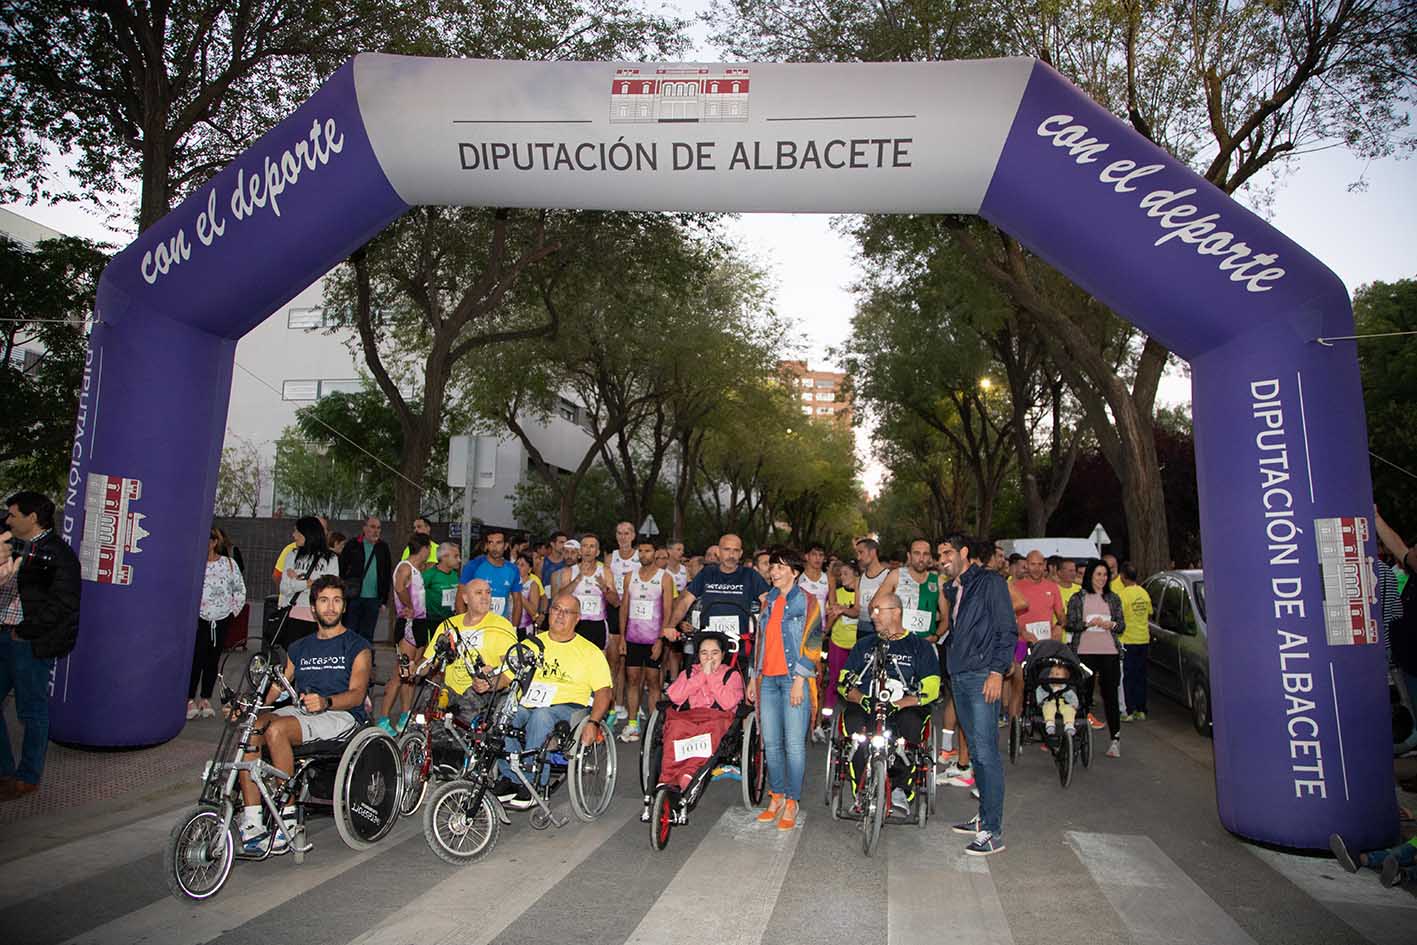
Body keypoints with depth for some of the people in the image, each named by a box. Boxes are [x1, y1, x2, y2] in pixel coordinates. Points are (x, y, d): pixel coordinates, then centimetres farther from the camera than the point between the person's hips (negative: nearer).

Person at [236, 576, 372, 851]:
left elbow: (357, 693, -7)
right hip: (299, 711, 5)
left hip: (341, 716, -5)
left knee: (276, 729, -31)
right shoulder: (299, 648, 24)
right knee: (248, 729, -24)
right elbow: (276, 687, 14)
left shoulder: (357, 647, 7)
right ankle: (251, 824, -22)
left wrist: (325, 702, -27)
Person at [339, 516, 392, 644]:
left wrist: (384, 599, 6)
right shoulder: (352, 546, 2)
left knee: (367, 635, 7)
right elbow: (341, 570, 2)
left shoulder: (383, 548, 8)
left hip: (373, 599, 2)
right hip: (353, 598, -2)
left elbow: (387, 576, 10)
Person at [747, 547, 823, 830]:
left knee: (794, 743, -4)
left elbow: (812, 642, -8)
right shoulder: (769, 602, 17)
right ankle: (776, 798, 19)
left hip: (794, 679, -6)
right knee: (771, 742, 8)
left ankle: (791, 803, 5)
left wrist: (799, 680, -14)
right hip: (768, 679, 6)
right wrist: (754, 677, 16)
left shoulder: (806, 601, -1)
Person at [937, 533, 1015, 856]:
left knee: (986, 752, -9)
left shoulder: (990, 582, -5)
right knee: (976, 750, 13)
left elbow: (1007, 630, -11)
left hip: (982, 677, -8)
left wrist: (997, 671, -17)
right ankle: (984, 816, 21)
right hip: (959, 678, 8)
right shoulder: (957, 589, 19)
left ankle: (993, 831, -5)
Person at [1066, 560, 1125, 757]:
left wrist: (1111, 624, -10)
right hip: (1084, 652, -1)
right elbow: (1070, 624, 1)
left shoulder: (1113, 599, 12)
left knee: (1110, 696, 1)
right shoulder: (1078, 598, 5)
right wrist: (1088, 623, -15)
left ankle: (1116, 739, 6)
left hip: (1110, 652, 2)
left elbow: (1121, 626, 11)